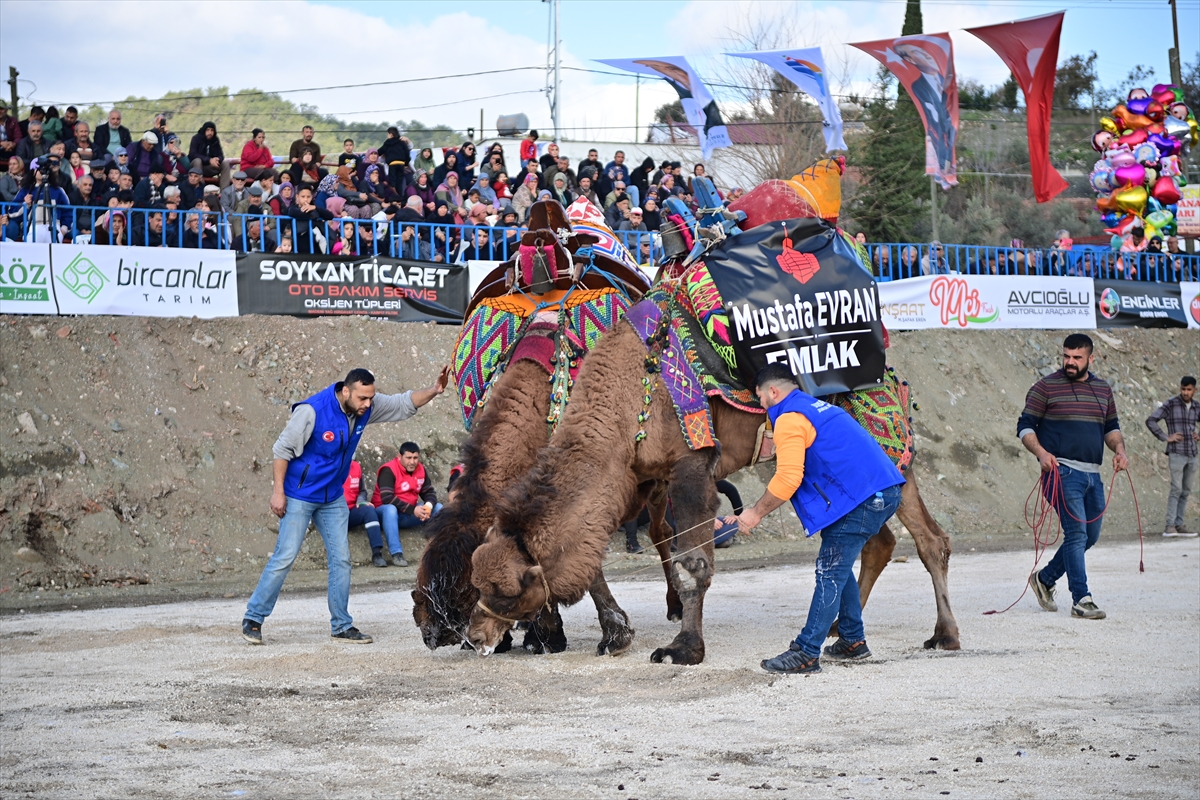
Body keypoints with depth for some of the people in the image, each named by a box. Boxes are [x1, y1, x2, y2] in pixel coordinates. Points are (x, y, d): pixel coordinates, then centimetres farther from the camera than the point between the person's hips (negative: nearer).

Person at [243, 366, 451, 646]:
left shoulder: (366, 408, -7)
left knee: (341, 559, 5)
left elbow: (404, 404, 2)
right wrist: (278, 491, -15)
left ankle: (342, 626, 13)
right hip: (299, 496, -6)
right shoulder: (313, 411, -25)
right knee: (285, 557, -8)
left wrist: (434, 391, -17)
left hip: (333, 498, 6)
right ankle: (253, 618, 2)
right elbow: (283, 449, -16)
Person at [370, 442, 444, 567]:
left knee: (438, 508, -10)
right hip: (384, 512, -6)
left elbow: (430, 492, 3)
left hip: (409, 515, 6)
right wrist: (412, 510, -31)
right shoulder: (388, 470, -18)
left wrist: (429, 505, -22)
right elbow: (387, 498, -27)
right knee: (390, 508, -40)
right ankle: (396, 555, -45)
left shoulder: (420, 469, 2)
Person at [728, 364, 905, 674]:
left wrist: (756, 513, -4)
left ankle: (806, 654, -10)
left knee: (830, 572, -9)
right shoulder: (817, 408, 24)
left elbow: (788, 479, -14)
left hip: (862, 498, -10)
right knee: (838, 567, 21)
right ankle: (853, 640, 25)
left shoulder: (789, 419, -7)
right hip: (885, 493, 10)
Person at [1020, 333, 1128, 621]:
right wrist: (1041, 452, -18)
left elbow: (1111, 427, 24)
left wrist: (1119, 449, 3)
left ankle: (1044, 578, 29)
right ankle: (1081, 600, -12)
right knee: (1077, 533, -14)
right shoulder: (1046, 387, -1)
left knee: (1090, 536, 12)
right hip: (1062, 471, -6)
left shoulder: (1103, 390, 15)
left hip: (1093, 475, 6)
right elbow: (1025, 426, 0)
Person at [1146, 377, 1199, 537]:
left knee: (1186, 491, 6)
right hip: (1176, 453, -6)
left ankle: (1178, 525, 11)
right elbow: (1150, 421, -10)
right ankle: (1169, 526, -12)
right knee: (1176, 489, -12)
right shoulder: (1171, 405, -6)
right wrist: (1166, 437, -12)